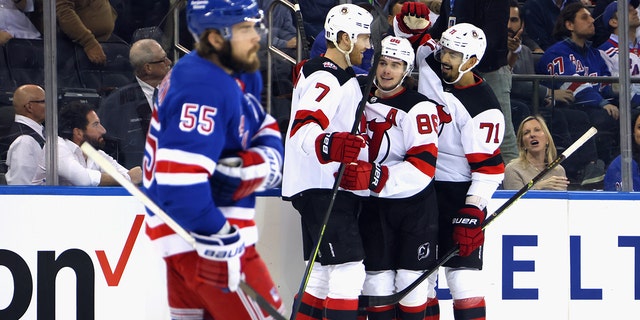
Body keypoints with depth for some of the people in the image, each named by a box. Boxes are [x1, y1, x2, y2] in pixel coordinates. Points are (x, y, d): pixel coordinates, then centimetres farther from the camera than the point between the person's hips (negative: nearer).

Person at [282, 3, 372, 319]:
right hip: (320, 189, -11)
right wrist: (328, 145, -49)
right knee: (348, 267, -16)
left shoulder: (342, 76, 17)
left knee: (323, 272, 12)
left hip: (335, 189, 11)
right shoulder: (325, 79, -16)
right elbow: (303, 129, -32)